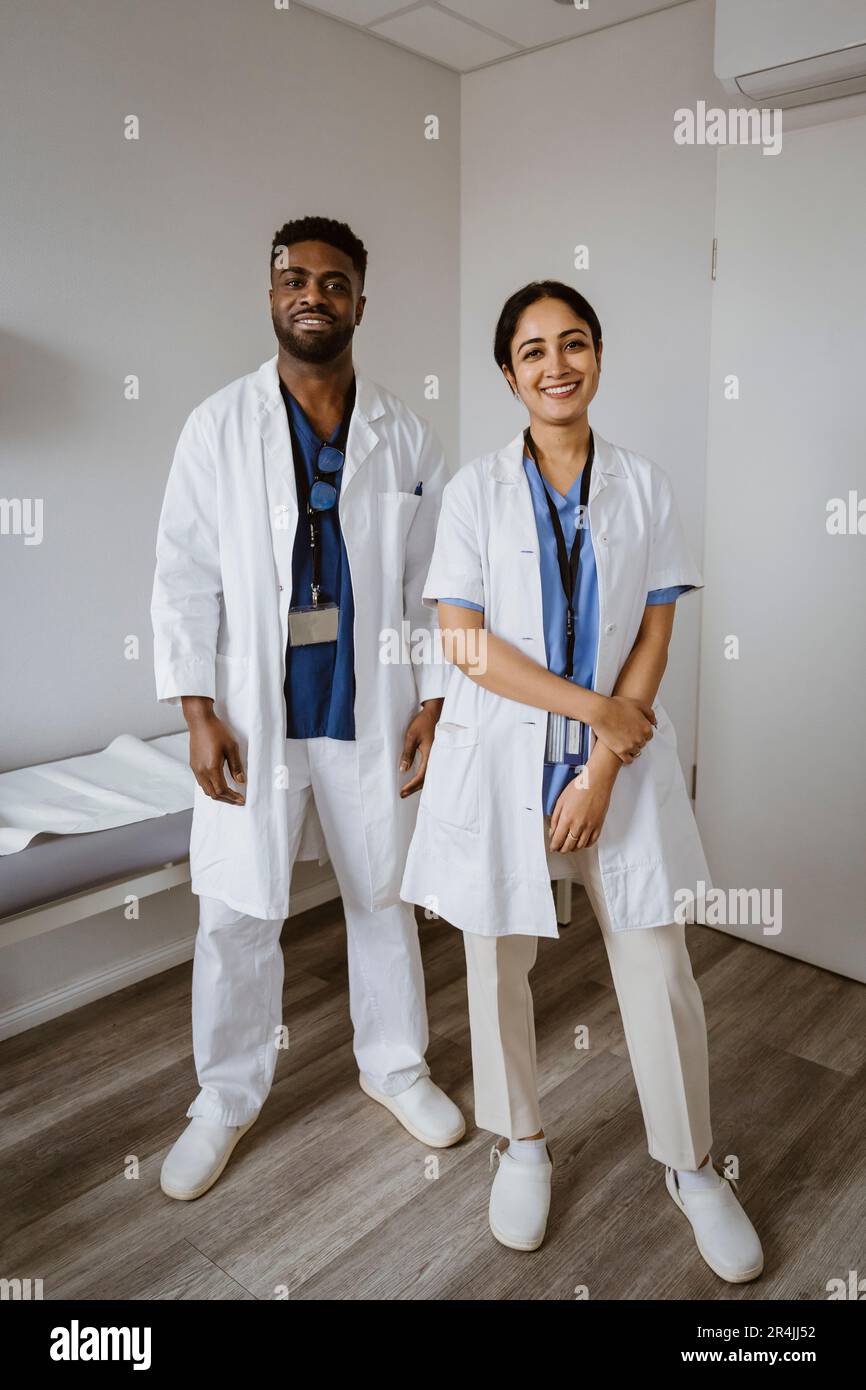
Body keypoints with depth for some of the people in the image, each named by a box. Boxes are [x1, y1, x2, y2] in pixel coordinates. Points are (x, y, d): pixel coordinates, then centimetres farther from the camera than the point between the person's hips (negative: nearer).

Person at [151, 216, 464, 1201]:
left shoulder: (405, 435, 3)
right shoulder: (218, 425, -1)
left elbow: (431, 580, 5)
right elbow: (185, 576, -3)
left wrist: (432, 702, -1)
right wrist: (198, 713, -9)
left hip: (373, 715, 2)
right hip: (254, 717, -1)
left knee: (384, 898, 15)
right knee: (236, 918, 8)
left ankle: (395, 1065, 38)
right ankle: (226, 1097, 30)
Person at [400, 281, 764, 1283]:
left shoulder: (645, 488, 3)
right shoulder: (476, 489, -1)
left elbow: (653, 642, 0)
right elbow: (464, 641, -7)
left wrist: (601, 772, -9)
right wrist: (594, 707, -12)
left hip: (619, 754, 1)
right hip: (500, 757, 0)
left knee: (660, 971, 4)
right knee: (499, 968, 10)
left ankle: (691, 1165, 29)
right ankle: (521, 1145, 36)